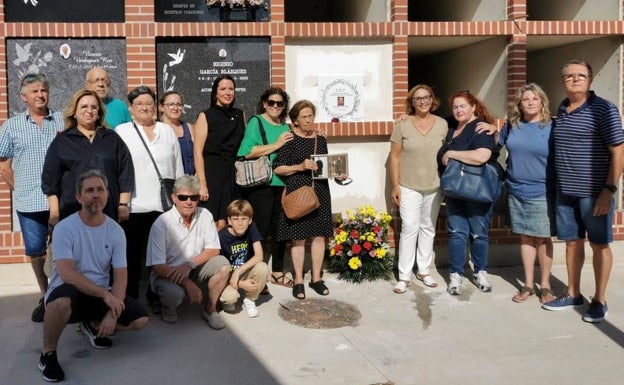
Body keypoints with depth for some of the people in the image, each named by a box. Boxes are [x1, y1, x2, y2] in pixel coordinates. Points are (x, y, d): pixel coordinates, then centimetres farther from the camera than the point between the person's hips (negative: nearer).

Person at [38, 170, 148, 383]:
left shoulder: (115, 231, -2)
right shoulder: (64, 228, -14)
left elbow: (120, 276, -4)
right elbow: (68, 274, -24)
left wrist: (112, 314, -18)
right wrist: (106, 294, -28)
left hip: (102, 295, 5)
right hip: (68, 294, -4)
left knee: (140, 319, -13)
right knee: (62, 301, -40)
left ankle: (93, 325, 17)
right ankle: (48, 354, -11)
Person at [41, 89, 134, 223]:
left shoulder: (112, 139, 14)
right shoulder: (61, 142, 10)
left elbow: (125, 173, 11)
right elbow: (51, 179, 7)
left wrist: (123, 205, 3)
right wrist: (54, 212, -1)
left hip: (108, 212, 1)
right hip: (72, 213, -1)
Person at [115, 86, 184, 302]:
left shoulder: (167, 131, 14)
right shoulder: (122, 132, 5)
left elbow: (178, 168, 14)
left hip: (164, 204, 2)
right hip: (134, 205, -2)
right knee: (133, 255, 4)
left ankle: (157, 297, 18)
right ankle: (130, 299, 16)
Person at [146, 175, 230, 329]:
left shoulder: (204, 215, -7)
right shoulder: (162, 223, -19)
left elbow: (214, 250, -5)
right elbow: (157, 266, -21)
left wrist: (190, 264, -23)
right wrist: (187, 283, -33)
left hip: (194, 271, 4)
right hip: (167, 273, -4)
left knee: (222, 263, -21)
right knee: (174, 292, -36)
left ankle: (210, 309, -1)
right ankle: (169, 307, 3)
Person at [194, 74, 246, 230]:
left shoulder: (240, 115, 13)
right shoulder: (206, 116, 0)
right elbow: (198, 152, -6)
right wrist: (202, 183, -15)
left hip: (234, 175, 4)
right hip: (212, 174, -4)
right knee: (215, 226, -6)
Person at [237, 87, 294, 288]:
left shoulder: (286, 126, 16)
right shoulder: (256, 122, -3)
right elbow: (247, 152, -17)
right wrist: (276, 145, -16)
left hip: (282, 184, 6)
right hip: (261, 184, -6)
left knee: (280, 228, 11)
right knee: (261, 229, -3)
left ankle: (278, 272, 24)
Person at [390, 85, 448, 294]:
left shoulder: (442, 124, 2)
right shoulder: (402, 125, -5)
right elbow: (394, 157, -3)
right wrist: (395, 186, -6)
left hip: (434, 187, 3)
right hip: (409, 187, -3)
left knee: (428, 228, 12)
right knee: (409, 229, -6)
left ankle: (424, 271, 24)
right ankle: (404, 276, 3)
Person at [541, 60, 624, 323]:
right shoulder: (562, 110, 10)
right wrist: (560, 184, 14)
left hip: (594, 192, -6)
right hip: (565, 191, 6)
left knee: (599, 244, 6)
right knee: (572, 242, 14)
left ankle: (600, 300, 17)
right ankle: (573, 294, 27)